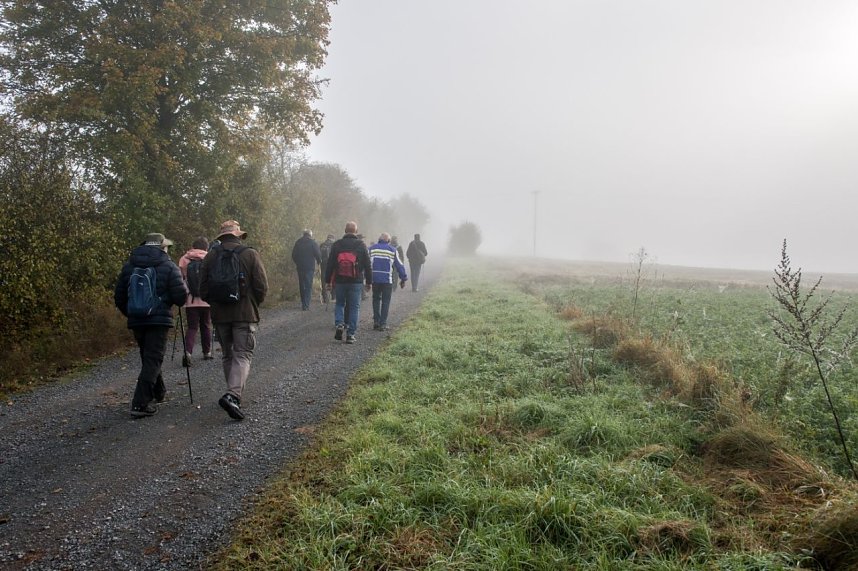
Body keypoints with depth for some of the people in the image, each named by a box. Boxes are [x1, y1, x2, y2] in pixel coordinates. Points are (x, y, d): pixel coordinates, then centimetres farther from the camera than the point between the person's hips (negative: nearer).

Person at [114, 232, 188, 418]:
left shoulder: (129, 266, 10)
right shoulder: (168, 266, -5)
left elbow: (119, 296, 12)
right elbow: (181, 296, -10)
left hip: (136, 320, 6)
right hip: (159, 319, -5)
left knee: (148, 356, 20)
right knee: (153, 359, -4)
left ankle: (158, 392, 37)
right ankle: (141, 403, -12)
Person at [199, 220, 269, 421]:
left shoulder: (210, 256, 4)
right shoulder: (250, 254, -3)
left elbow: (203, 289, 5)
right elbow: (262, 286, -7)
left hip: (220, 314, 3)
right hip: (245, 314, -3)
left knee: (227, 355, 16)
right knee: (243, 355, -3)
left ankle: (235, 395, 23)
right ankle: (232, 395, -21)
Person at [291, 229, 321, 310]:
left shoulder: (297, 242, 7)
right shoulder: (313, 243, -5)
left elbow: (293, 255, 10)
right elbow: (318, 254, -8)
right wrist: (319, 262, 9)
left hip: (300, 267, 4)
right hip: (310, 267, -4)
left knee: (302, 285, 14)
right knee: (308, 286, -2)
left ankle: (303, 303, 20)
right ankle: (306, 305, -9)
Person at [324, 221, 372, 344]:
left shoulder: (336, 245, 2)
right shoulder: (361, 245, 0)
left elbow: (330, 264, 3)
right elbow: (368, 265, 1)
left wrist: (328, 281, 10)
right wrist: (369, 282, 8)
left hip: (339, 281, 1)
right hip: (356, 282, -1)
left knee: (339, 304, 18)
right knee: (354, 307, 5)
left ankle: (339, 324, -5)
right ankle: (351, 334, 3)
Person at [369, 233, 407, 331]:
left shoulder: (372, 248, 7)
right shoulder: (392, 250, 4)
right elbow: (399, 265, 5)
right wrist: (403, 279, 13)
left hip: (375, 279, 2)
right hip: (387, 280, -2)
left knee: (376, 299, 16)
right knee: (385, 301, 5)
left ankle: (376, 321, 11)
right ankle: (383, 324, 3)